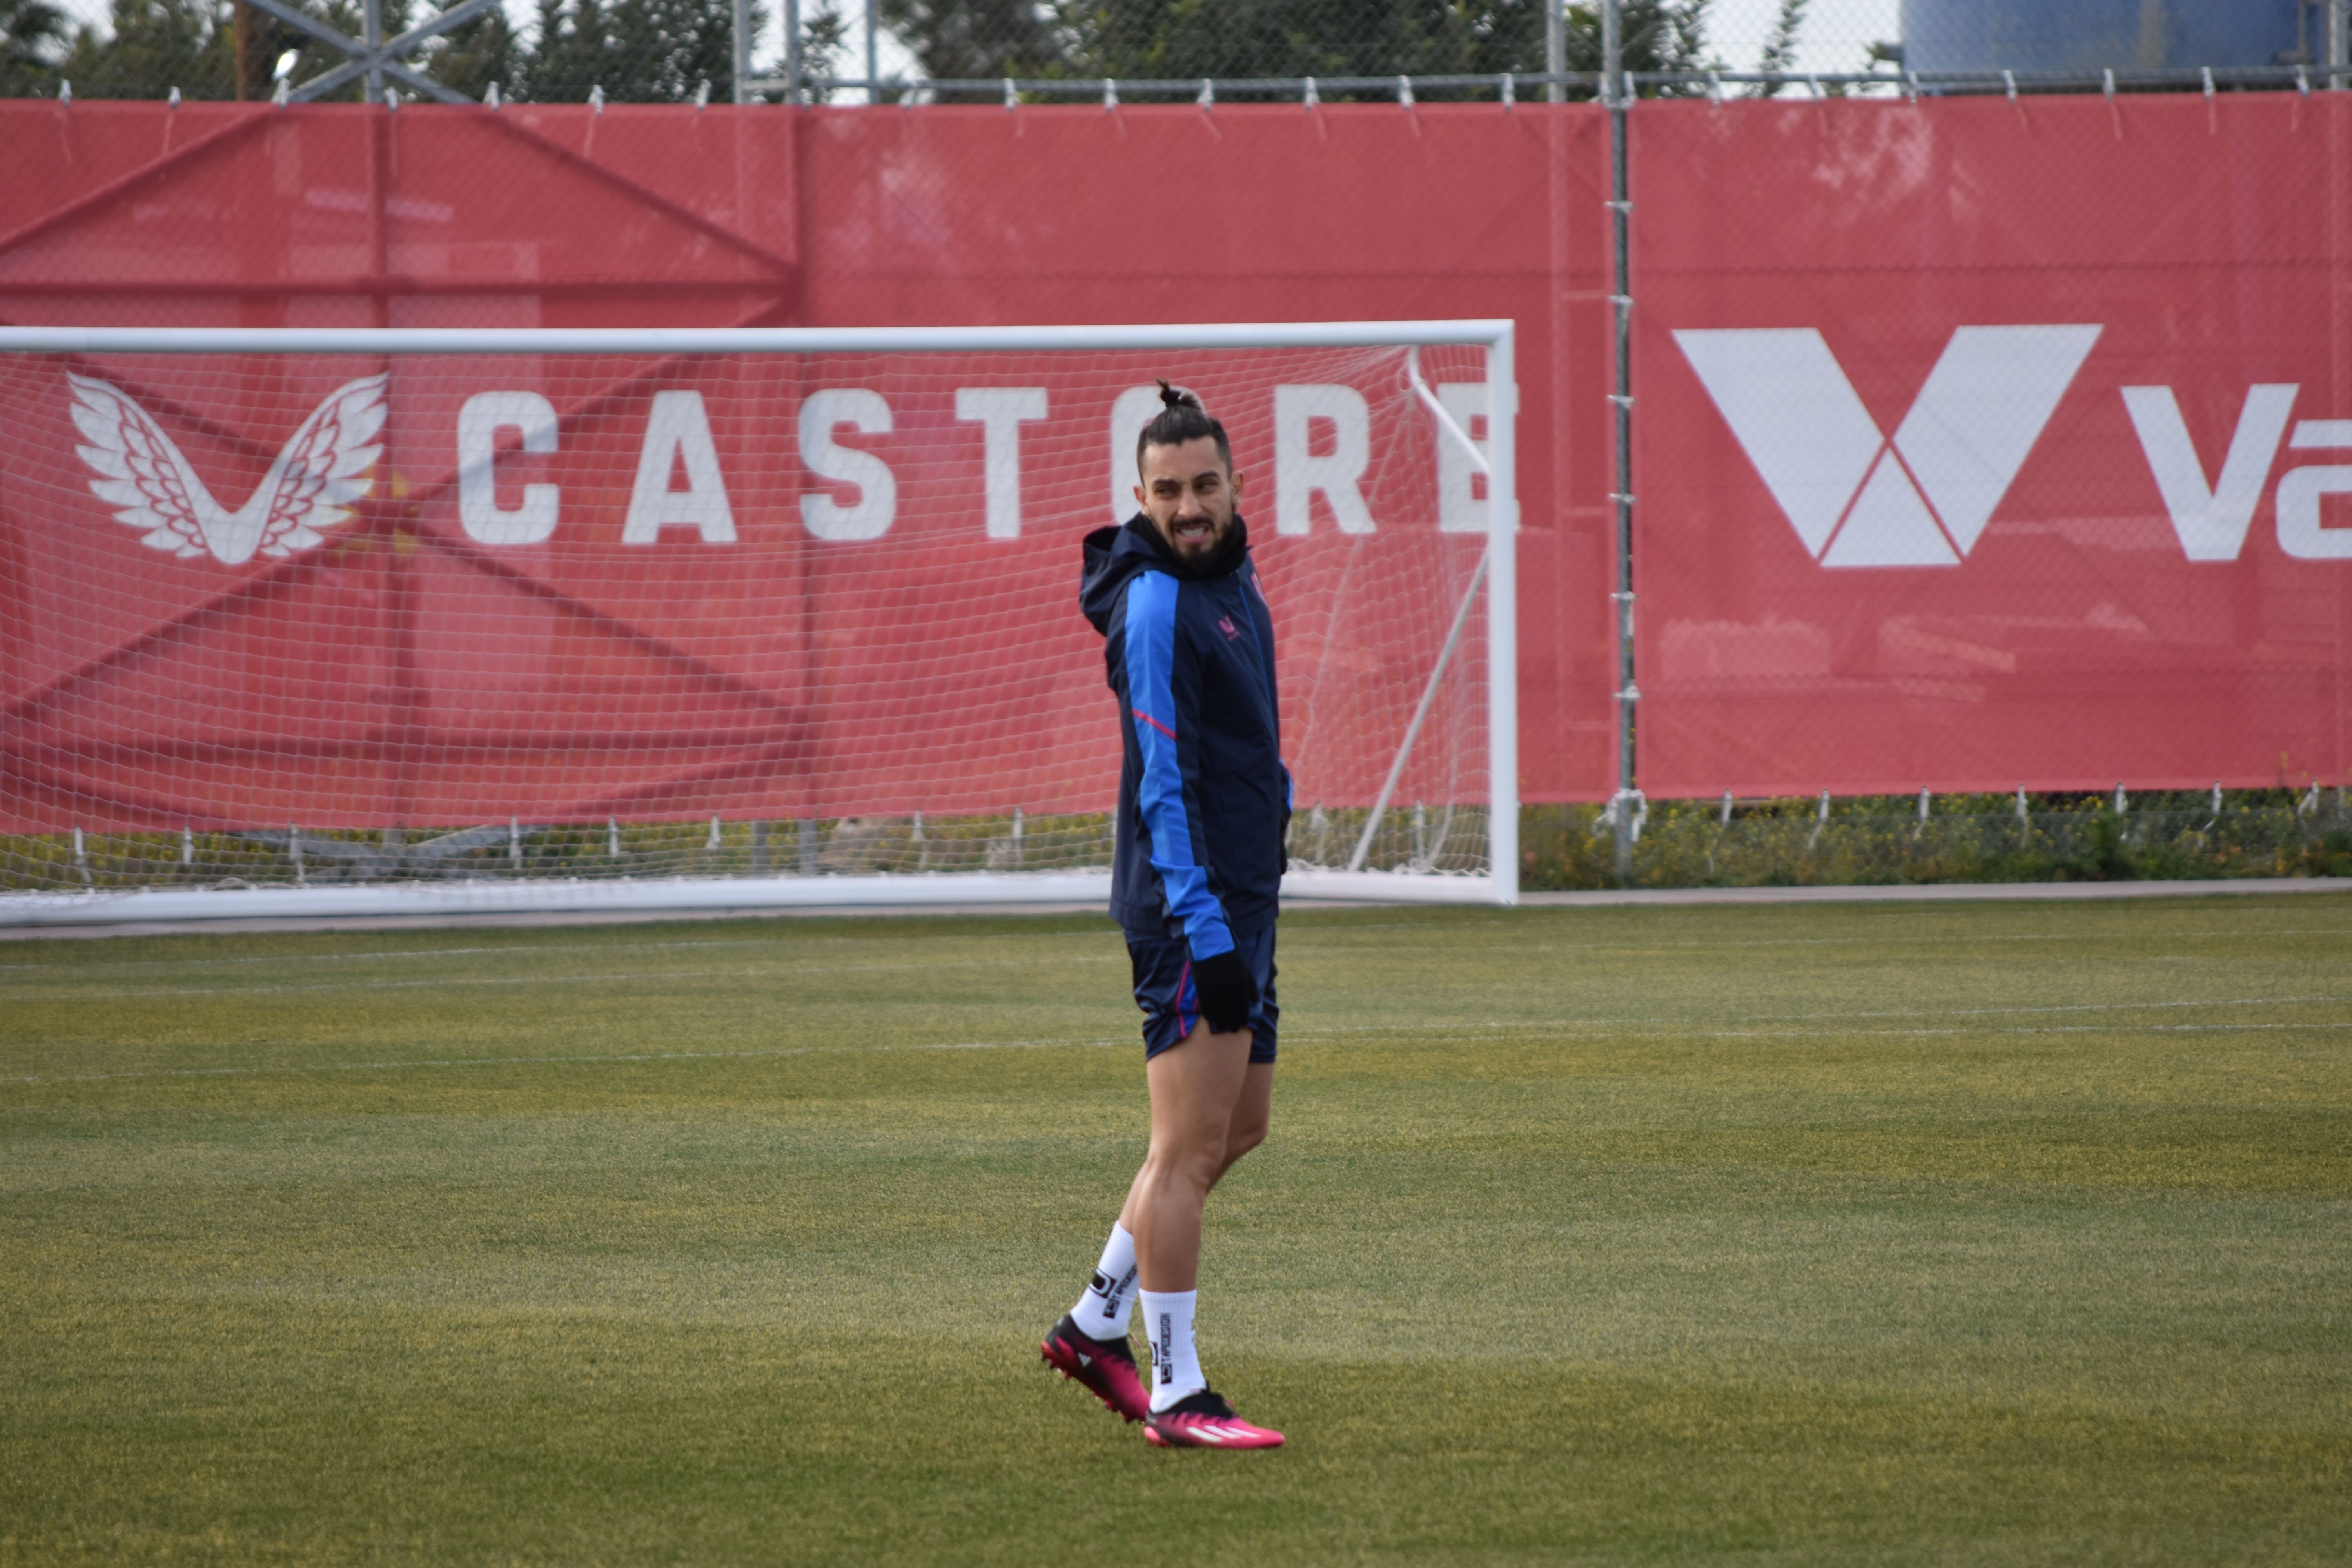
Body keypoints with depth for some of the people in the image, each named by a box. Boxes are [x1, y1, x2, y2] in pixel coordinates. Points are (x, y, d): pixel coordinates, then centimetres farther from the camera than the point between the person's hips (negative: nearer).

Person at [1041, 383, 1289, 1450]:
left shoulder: (1232, 580, 14)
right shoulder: (1158, 604, -15)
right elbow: (1163, 784, -19)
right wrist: (1207, 931, -23)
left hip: (1241, 901, 10)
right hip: (1192, 907, -10)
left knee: (1240, 1126, 16)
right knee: (1191, 1146, -9)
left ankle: (1094, 1326, 24)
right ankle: (1175, 1395, -6)